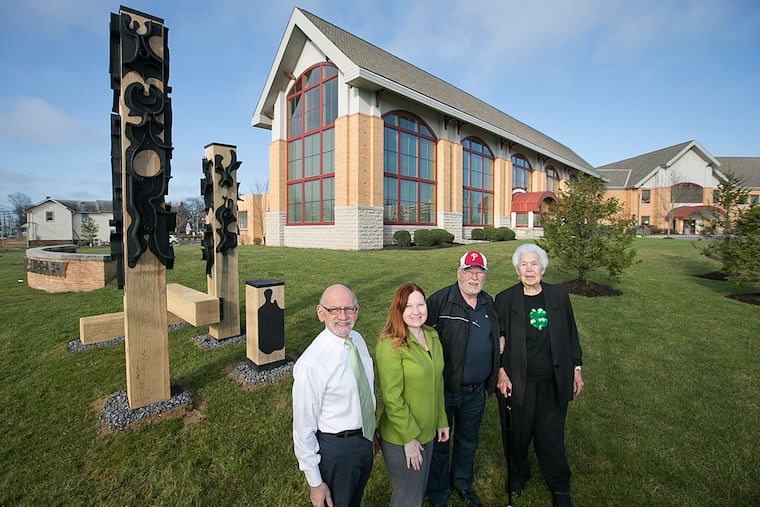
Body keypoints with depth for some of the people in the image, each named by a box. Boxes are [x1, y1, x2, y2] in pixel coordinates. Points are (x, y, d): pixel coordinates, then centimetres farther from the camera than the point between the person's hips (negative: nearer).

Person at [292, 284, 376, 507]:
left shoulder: (358, 340, -7)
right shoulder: (310, 363, -29)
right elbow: (303, 427, -20)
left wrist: (371, 433, 15)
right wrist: (315, 482, -12)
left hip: (365, 440, 7)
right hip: (335, 448, -7)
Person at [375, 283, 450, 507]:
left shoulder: (432, 336, -1)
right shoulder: (390, 345, -23)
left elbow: (437, 383, 8)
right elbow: (391, 398, -20)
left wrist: (441, 421, 11)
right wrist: (409, 437, -16)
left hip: (427, 432, 7)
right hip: (401, 439, -6)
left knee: (420, 489, 25)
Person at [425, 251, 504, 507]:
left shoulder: (488, 303, 4)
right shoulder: (440, 300, -18)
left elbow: (495, 338, 19)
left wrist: (495, 373, 9)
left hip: (476, 391, 6)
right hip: (443, 389, -5)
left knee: (468, 440, 26)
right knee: (439, 443, 15)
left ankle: (462, 483, 52)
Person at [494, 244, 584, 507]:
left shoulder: (559, 295, -1)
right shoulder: (504, 299, -7)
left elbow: (571, 334, 8)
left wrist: (576, 369, 9)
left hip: (553, 384, 1)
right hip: (516, 383, -1)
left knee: (551, 437, 14)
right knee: (516, 434, 15)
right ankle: (517, 475, 44)